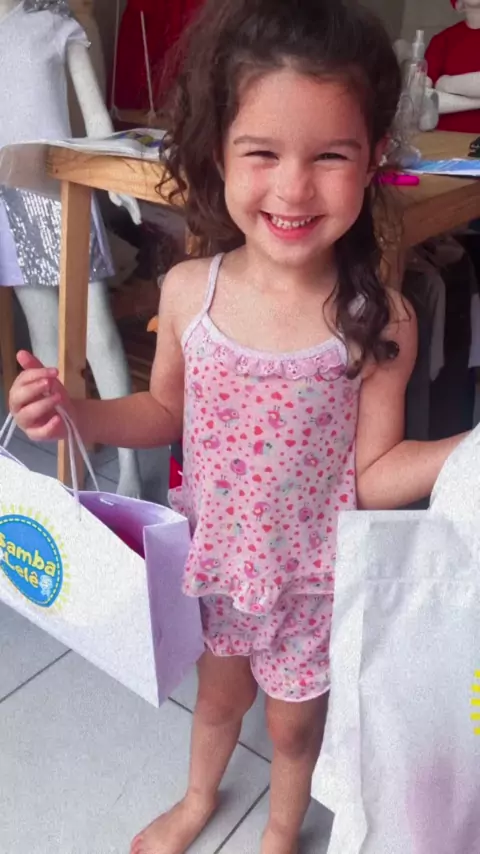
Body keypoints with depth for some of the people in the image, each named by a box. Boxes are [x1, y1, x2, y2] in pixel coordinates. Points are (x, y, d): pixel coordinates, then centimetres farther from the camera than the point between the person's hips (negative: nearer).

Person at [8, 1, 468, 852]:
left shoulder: (378, 322, -23)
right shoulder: (188, 291, -16)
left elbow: (375, 473, -13)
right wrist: (75, 414, -16)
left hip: (311, 577, -2)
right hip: (213, 559, 2)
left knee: (294, 720, 25)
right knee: (219, 693, 30)